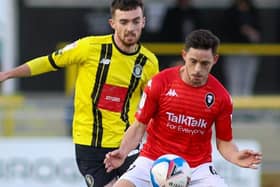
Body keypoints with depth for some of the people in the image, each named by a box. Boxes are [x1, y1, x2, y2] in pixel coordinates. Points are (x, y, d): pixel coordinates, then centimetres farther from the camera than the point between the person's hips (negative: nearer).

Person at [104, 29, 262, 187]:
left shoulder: (221, 97, -5)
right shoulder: (159, 83, -8)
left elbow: (224, 141, 4)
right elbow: (140, 125, 0)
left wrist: (237, 157, -18)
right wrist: (123, 152, -16)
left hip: (198, 167, 1)